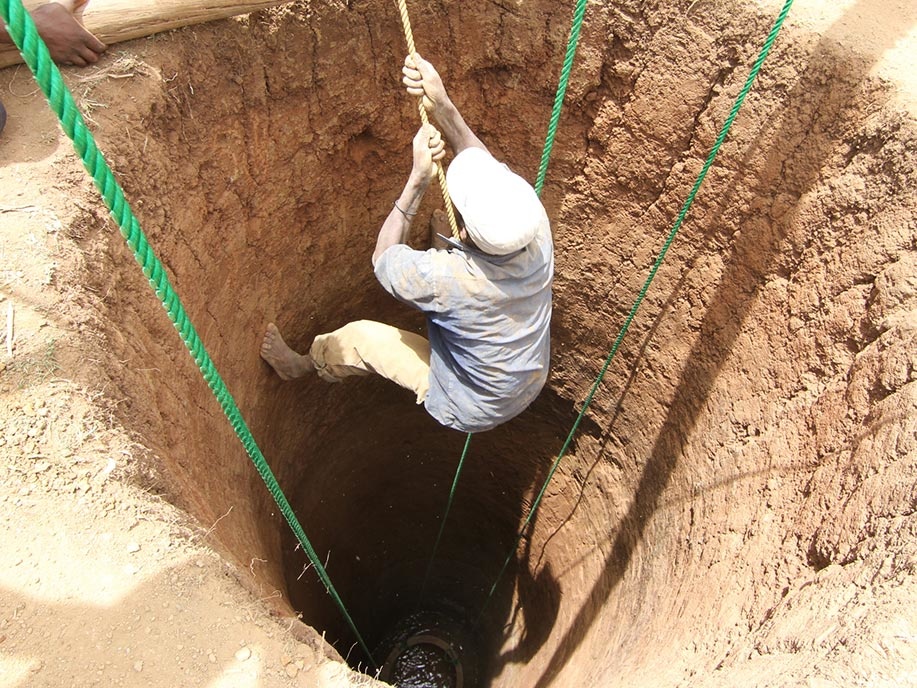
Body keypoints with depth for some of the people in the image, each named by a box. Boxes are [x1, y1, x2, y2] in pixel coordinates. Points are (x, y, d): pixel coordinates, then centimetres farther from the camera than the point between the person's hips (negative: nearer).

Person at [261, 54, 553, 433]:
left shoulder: (449, 278, -42)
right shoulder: (537, 228, -27)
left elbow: (383, 259, -19)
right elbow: (486, 162, -11)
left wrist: (418, 178, -22)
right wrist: (442, 105, -23)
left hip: (471, 409, -5)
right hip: (530, 386, 5)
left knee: (359, 336, 6)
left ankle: (304, 364, 39)